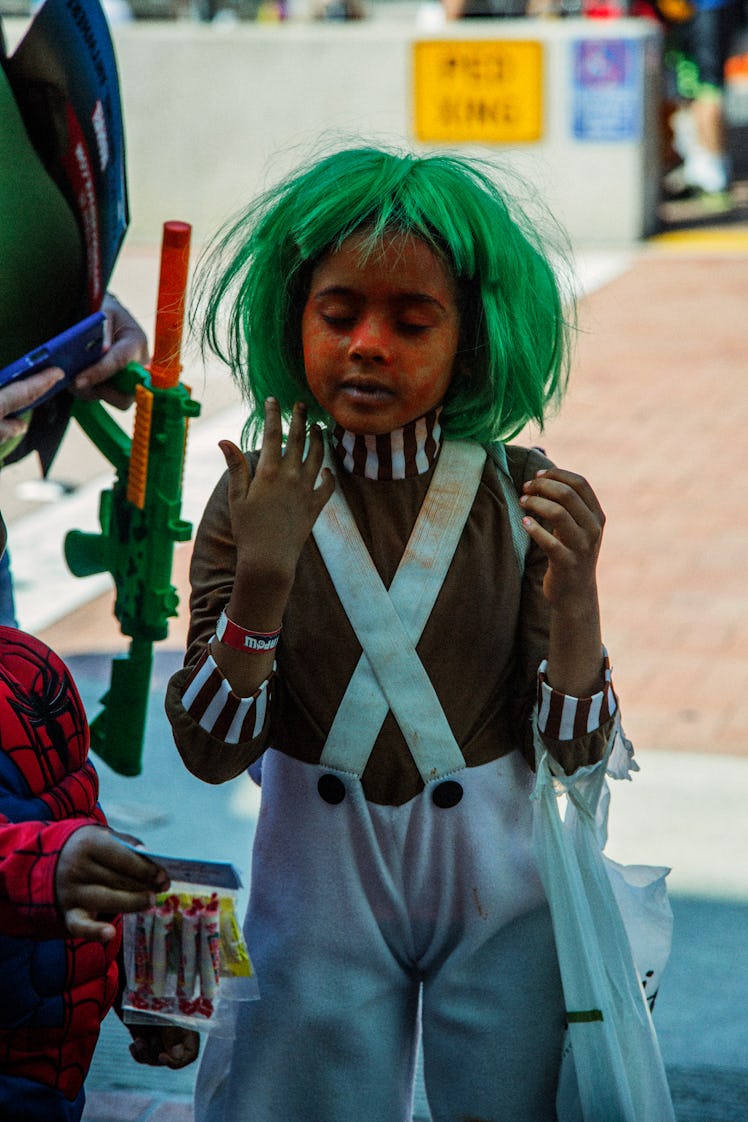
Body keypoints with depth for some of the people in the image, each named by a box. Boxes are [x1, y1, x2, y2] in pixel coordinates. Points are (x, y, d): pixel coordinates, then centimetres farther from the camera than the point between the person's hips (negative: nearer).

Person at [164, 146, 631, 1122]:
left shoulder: (524, 497, -9)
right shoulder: (259, 500, -9)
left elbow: (578, 745, -7)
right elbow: (209, 750, -13)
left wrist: (573, 591, -24)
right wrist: (262, 573, -26)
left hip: (496, 879, 0)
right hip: (319, 884, 0)